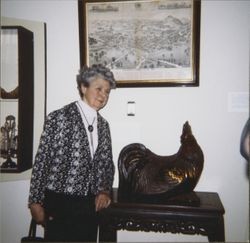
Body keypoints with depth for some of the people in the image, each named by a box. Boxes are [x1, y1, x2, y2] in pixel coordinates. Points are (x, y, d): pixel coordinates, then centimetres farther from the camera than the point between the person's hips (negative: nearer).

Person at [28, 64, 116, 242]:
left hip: (90, 205, 5)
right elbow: (41, 161, -8)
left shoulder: (103, 125, 8)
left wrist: (104, 191, 0)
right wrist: (35, 202, -7)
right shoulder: (58, 118, -10)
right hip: (59, 204, -5)